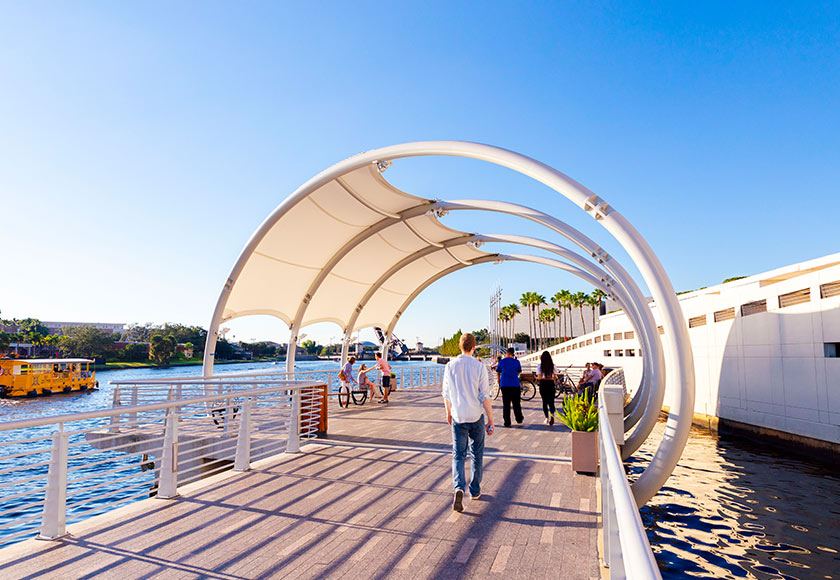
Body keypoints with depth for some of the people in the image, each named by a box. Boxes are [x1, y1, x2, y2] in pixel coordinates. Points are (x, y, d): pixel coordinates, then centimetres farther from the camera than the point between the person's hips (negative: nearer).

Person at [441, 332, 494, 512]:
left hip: (458, 417, 1)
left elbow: (446, 393, 5)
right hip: (476, 416, -1)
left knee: (458, 455, 6)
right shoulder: (480, 367, -11)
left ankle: (459, 489, -14)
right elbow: (485, 396, -11)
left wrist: (448, 412, 21)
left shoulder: (450, 366, -4)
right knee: (477, 454, 17)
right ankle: (474, 490, 28)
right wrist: (490, 419, -3)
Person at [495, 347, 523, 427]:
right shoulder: (516, 362, -1)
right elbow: (519, 372, 12)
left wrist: (499, 382, 28)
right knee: (516, 403, 15)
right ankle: (519, 419, 26)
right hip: (515, 385, 0)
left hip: (504, 385, 0)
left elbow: (498, 372, 11)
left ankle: (507, 422, 2)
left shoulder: (502, 361, 0)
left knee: (506, 404, 3)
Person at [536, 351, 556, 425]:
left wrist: (539, 377, 10)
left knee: (544, 402, 11)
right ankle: (552, 416, -17)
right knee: (551, 402, 4)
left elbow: (539, 376, -12)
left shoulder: (540, 365, -6)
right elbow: (555, 377, 3)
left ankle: (547, 418, 15)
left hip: (543, 384, -1)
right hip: (551, 384, 1)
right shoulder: (553, 365, 1)